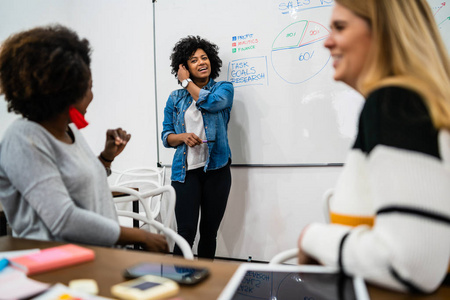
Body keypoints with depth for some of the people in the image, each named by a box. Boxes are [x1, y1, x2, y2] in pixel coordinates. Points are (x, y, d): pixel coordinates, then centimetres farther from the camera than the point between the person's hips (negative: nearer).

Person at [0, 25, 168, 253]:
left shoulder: (70, 130, 12)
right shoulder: (24, 139, -14)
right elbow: (64, 221, -23)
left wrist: (107, 157, 10)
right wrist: (140, 237, -18)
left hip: (99, 255, 8)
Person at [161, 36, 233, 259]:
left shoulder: (224, 88, 8)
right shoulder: (175, 99, 12)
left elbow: (210, 102, -15)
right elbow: (166, 135, 12)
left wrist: (187, 82, 0)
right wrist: (183, 137, -10)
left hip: (216, 169, 0)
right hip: (185, 171, 0)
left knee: (209, 232, 8)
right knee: (186, 232, -8)